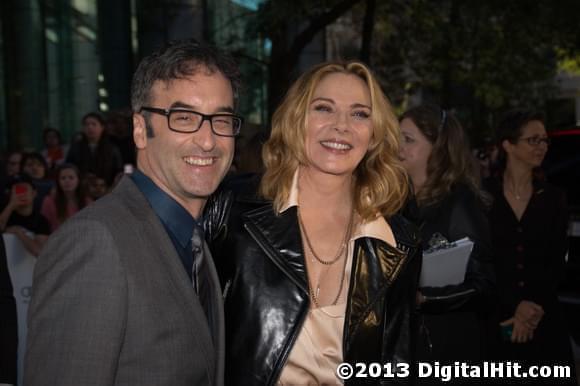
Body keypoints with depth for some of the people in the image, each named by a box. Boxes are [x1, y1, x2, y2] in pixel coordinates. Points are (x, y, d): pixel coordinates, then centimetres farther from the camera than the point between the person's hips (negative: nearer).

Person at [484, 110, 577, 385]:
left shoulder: (553, 198, 6)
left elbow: (556, 264, 1)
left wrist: (534, 307, -12)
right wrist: (515, 306, -12)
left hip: (544, 322, 2)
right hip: (493, 319, -2)